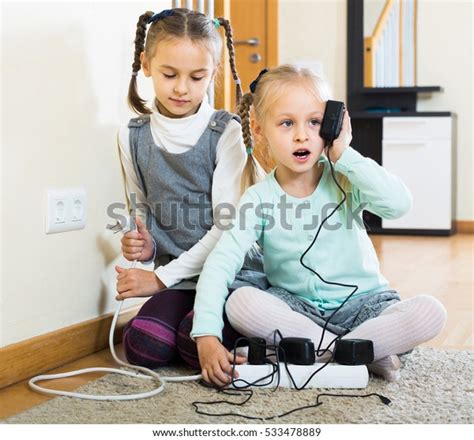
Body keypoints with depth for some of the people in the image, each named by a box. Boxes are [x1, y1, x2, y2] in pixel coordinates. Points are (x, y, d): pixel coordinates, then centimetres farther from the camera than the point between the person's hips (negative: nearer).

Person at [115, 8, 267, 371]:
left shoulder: (226, 131, -6)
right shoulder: (133, 137, 7)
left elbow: (228, 225, -11)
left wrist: (162, 277, -13)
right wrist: (144, 246, -3)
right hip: (179, 278, 4)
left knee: (198, 343, -28)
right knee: (143, 348, -22)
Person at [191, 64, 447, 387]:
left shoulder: (345, 180, -6)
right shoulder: (260, 198, -8)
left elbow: (399, 204, -25)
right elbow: (221, 263, -18)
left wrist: (345, 155, -20)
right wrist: (206, 335, -32)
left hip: (362, 302, 0)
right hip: (297, 308, 1)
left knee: (430, 312, -25)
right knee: (240, 303, -29)